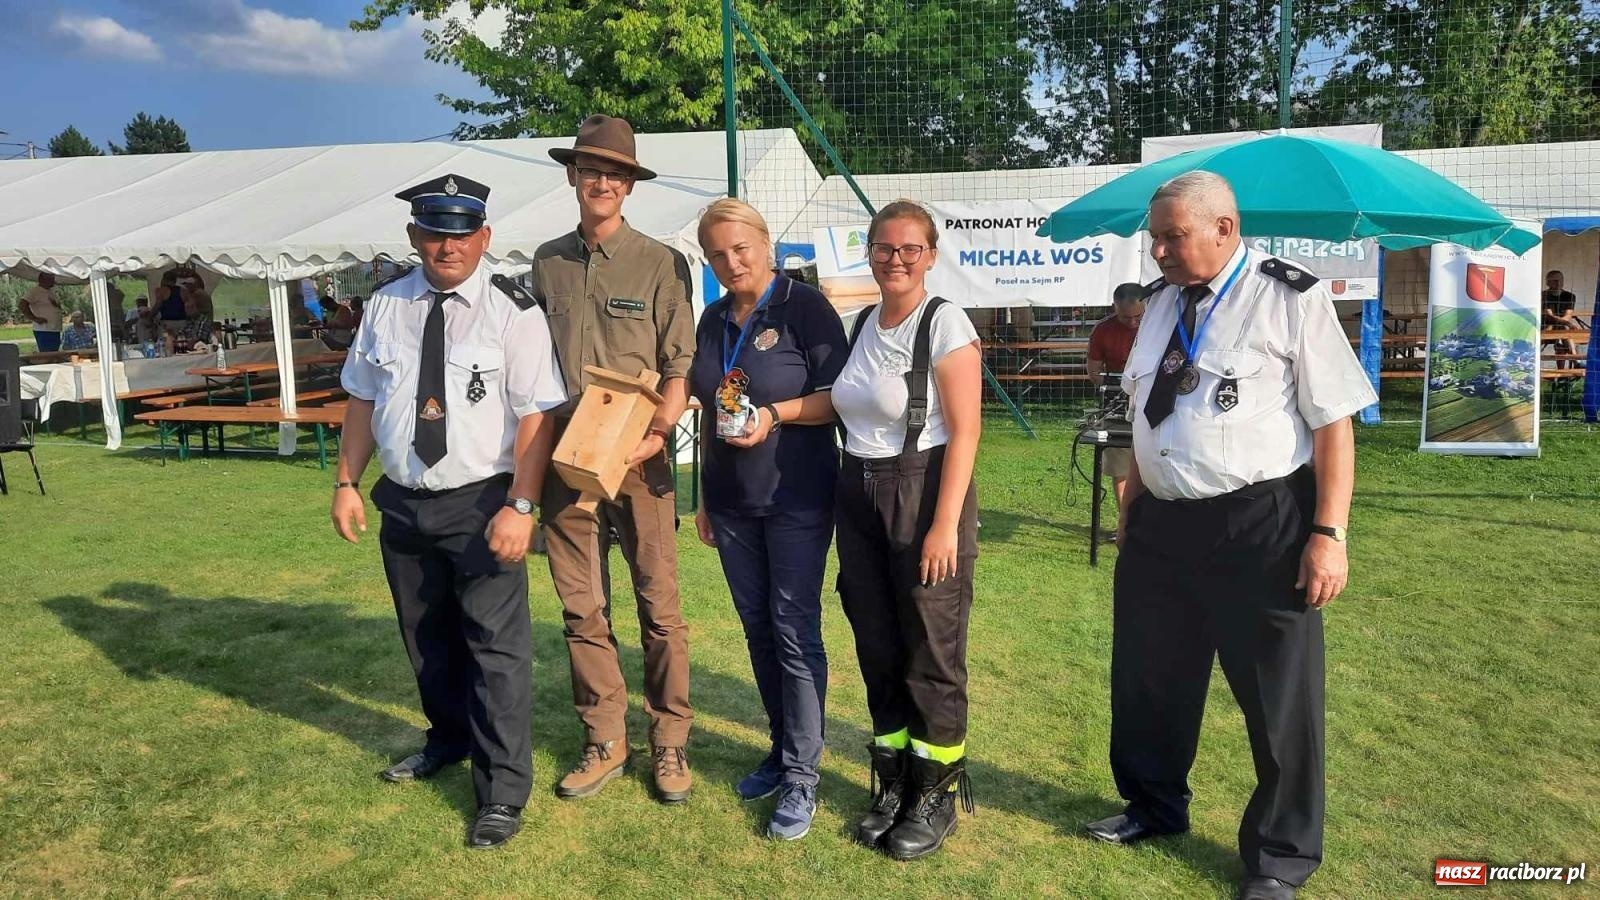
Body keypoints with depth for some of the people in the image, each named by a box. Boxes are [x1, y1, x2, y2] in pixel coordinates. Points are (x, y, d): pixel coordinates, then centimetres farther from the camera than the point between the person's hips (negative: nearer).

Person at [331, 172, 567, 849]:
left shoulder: (512, 312, -10)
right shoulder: (386, 308, 5)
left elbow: (536, 414, -15)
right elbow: (361, 400, 11)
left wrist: (519, 505, -22)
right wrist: (347, 483, 6)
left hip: (481, 504, -5)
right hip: (403, 502, 6)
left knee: (495, 644, -2)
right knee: (425, 636, 21)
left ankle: (503, 791, 11)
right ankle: (449, 738, 45)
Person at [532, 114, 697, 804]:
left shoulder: (661, 263, -1)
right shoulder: (546, 263, 10)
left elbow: (680, 365, -2)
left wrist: (658, 431, -17)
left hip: (637, 459, -3)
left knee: (659, 605, 1)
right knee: (581, 608, 8)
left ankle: (669, 743, 16)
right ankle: (603, 742, 22)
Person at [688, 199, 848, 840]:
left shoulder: (805, 306, -9)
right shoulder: (713, 320, 10)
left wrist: (775, 413, -24)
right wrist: (703, 496, 16)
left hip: (796, 498, -6)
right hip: (731, 501, 6)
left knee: (794, 630, -2)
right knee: (757, 626, 12)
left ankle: (801, 775, 9)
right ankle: (781, 748, 27)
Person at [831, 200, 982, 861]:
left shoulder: (944, 323, -10)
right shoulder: (863, 324, 10)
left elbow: (964, 433, -14)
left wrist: (945, 524, -19)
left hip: (923, 494, -6)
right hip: (858, 497, 6)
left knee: (931, 652, 4)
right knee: (877, 647, 13)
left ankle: (937, 794, 23)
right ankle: (892, 785, 30)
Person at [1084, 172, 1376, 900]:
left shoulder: (1291, 298, -10)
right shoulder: (1164, 303, 10)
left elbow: (1333, 423, -13)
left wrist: (1329, 532, -18)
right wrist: (1132, 509, 20)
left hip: (1263, 526, -6)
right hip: (1162, 524, 7)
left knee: (1277, 700, 8)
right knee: (1148, 680, 18)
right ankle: (1154, 806, 43)